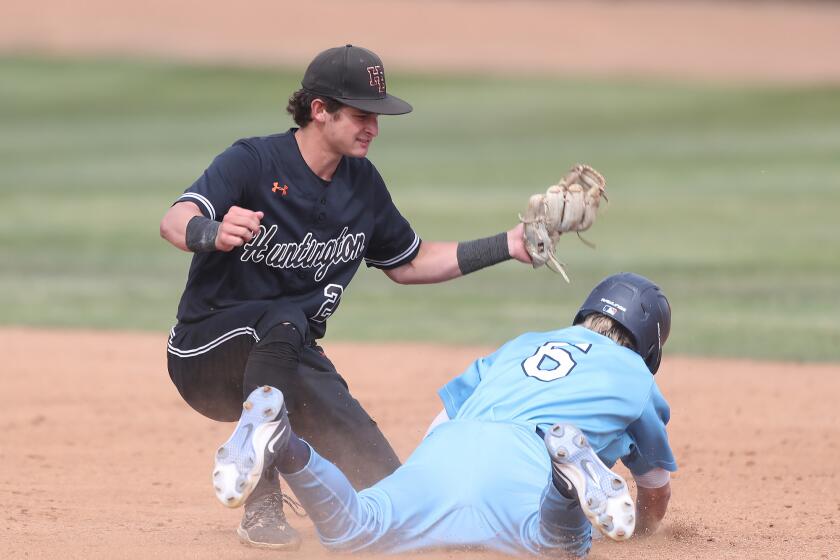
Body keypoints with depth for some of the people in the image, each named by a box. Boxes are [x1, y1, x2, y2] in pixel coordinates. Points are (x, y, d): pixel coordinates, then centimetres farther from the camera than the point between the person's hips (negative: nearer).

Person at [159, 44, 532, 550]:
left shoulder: (363, 185, 4)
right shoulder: (253, 162, -16)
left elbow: (409, 263, 18)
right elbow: (175, 222, -32)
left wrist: (507, 247, 8)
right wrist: (213, 234, -56)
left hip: (292, 362, 5)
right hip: (204, 352, -5)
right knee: (285, 320, -41)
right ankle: (262, 507, -36)